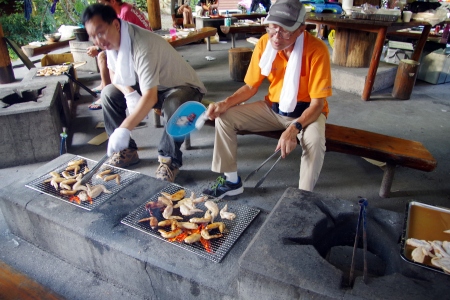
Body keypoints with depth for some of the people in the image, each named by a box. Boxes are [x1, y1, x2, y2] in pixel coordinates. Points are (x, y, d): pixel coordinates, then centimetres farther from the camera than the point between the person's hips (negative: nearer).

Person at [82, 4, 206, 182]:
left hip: (183, 87, -7)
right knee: (109, 93, -4)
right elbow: (114, 73, 3)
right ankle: (126, 151, 5)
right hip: (149, 86, 8)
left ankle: (169, 159, -16)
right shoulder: (112, 40, -9)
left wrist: (123, 130, -45)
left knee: (174, 107, -39)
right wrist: (129, 93, -19)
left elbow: (150, 97, -40)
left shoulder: (142, 45, -34)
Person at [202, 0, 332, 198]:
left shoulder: (316, 50, -24)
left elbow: (317, 103, -22)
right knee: (224, 117, -9)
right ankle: (232, 181, 3)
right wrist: (225, 103, -19)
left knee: (315, 141, -37)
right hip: (273, 107, 4)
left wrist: (294, 129, -39)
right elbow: (251, 87, -2)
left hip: (307, 111, -4)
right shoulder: (264, 43, -11)